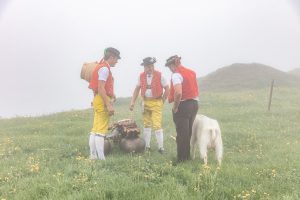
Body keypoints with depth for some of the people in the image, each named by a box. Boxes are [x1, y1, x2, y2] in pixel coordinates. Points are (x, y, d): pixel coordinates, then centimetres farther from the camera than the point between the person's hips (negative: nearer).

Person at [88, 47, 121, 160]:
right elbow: (101, 88, -21)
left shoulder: (102, 67, 18)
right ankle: (101, 158, -11)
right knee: (101, 130, -11)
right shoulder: (104, 68, -12)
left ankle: (93, 156, 13)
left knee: (95, 129, 9)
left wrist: (110, 94, 17)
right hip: (102, 100, -10)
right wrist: (109, 105, -24)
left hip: (98, 100, 10)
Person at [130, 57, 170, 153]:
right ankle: (147, 146, 22)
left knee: (157, 125, -10)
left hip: (156, 103, -5)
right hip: (145, 102, 5)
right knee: (146, 124, 12)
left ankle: (161, 147, -2)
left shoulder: (159, 75, -8)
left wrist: (162, 101, -2)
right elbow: (137, 89, 10)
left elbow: (167, 89, -3)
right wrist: (132, 102, 4)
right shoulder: (141, 76, 3)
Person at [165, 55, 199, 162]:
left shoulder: (176, 74, -15)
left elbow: (178, 93, -27)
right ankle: (187, 156, 26)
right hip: (194, 104, 8)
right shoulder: (191, 72, 11)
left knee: (182, 133, 0)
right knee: (188, 132, 18)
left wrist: (175, 107, -16)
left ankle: (181, 159, 5)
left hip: (183, 105, -8)